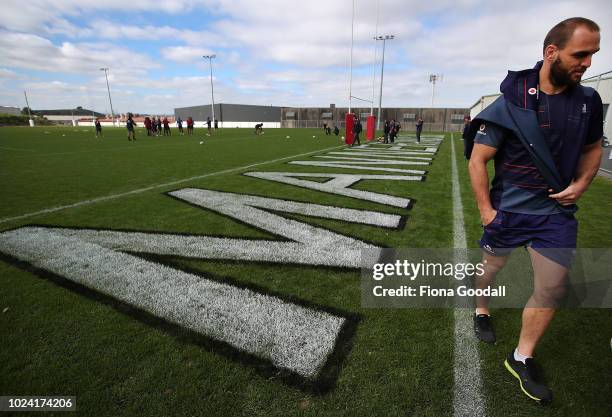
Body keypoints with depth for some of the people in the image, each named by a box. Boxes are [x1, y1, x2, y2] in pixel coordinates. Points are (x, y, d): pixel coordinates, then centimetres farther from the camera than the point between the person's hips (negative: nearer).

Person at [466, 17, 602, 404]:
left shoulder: (588, 100, 2)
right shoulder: (510, 103, -13)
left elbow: (593, 148, 17)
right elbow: (478, 160, -12)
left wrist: (582, 183, -2)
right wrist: (485, 209, -13)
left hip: (557, 212, 4)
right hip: (508, 210, -4)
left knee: (553, 288, 5)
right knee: (491, 267, 14)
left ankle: (522, 359, 24)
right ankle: (481, 312, 46)